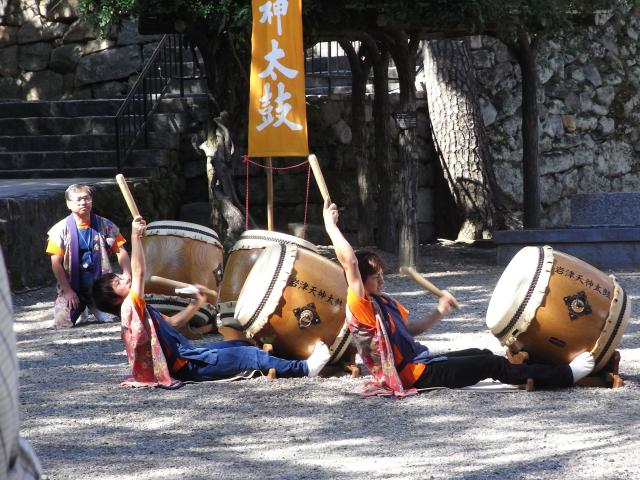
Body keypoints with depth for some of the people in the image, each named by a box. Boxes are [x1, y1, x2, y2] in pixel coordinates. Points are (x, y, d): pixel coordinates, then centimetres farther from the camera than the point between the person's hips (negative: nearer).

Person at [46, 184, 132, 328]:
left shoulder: (105, 226, -1)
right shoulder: (61, 229, -7)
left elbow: (120, 251, 1)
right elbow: (56, 263, -7)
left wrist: (126, 273, -17)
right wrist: (67, 290, -11)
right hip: (72, 287, -1)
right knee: (62, 323, -14)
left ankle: (95, 306, 19)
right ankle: (80, 309, 21)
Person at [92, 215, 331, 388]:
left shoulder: (142, 310, 15)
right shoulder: (130, 308, -16)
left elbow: (172, 323, 26)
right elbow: (139, 272, -27)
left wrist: (196, 305, 18)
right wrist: (135, 237, -27)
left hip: (188, 356, 11)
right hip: (186, 366, -11)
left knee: (240, 344, 19)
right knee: (251, 355, -10)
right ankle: (305, 369, -4)